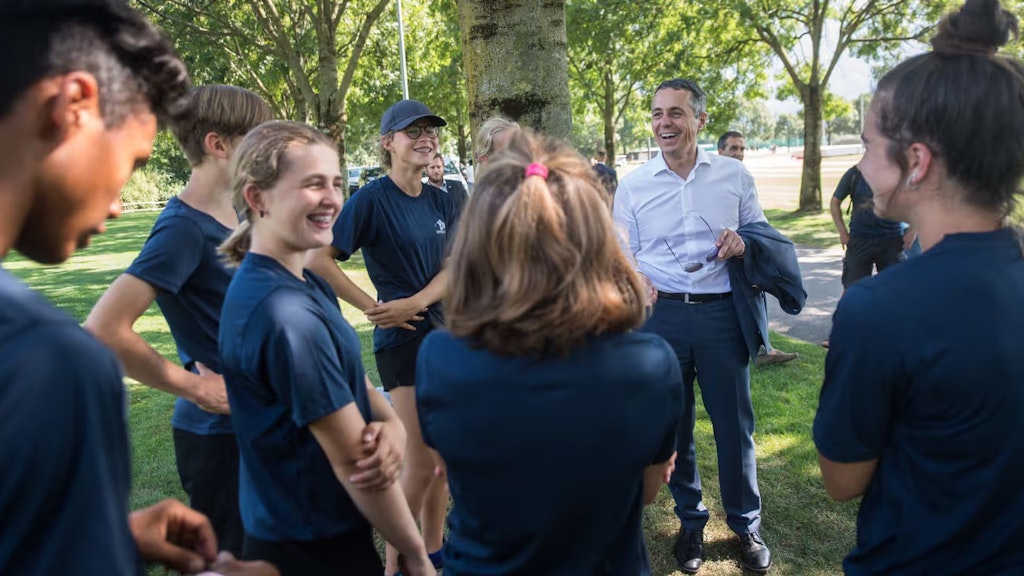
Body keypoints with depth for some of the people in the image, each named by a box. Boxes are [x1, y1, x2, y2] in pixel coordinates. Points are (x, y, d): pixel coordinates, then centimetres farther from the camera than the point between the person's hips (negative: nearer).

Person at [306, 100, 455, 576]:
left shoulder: (441, 202, 6)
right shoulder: (372, 199, -12)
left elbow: (452, 268, 0)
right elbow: (319, 260, -16)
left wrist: (416, 302, -17)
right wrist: (371, 307, -14)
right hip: (404, 339, -6)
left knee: (441, 456, 15)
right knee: (421, 463, -2)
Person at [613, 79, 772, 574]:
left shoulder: (734, 175, 3)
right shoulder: (632, 184, 3)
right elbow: (624, 255, 4)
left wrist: (743, 243, -11)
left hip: (721, 311, 0)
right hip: (661, 313, 1)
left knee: (734, 424, 9)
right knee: (672, 425, 13)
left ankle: (746, 524, 32)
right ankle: (690, 521, 34)